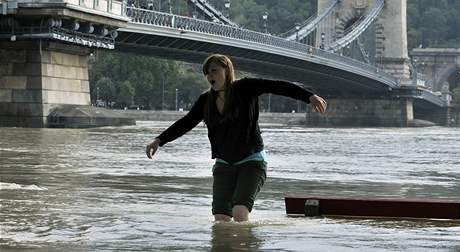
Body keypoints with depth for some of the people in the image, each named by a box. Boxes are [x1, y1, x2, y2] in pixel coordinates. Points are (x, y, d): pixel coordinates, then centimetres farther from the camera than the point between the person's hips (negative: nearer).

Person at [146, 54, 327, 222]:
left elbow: (278, 87, -15)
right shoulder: (206, 101, 6)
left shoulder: (245, 88, -7)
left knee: (239, 212, -23)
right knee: (220, 219, -6)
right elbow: (185, 124, 10)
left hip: (251, 161, -5)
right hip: (224, 165, 5)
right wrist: (159, 141, 0)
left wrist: (309, 97, -27)